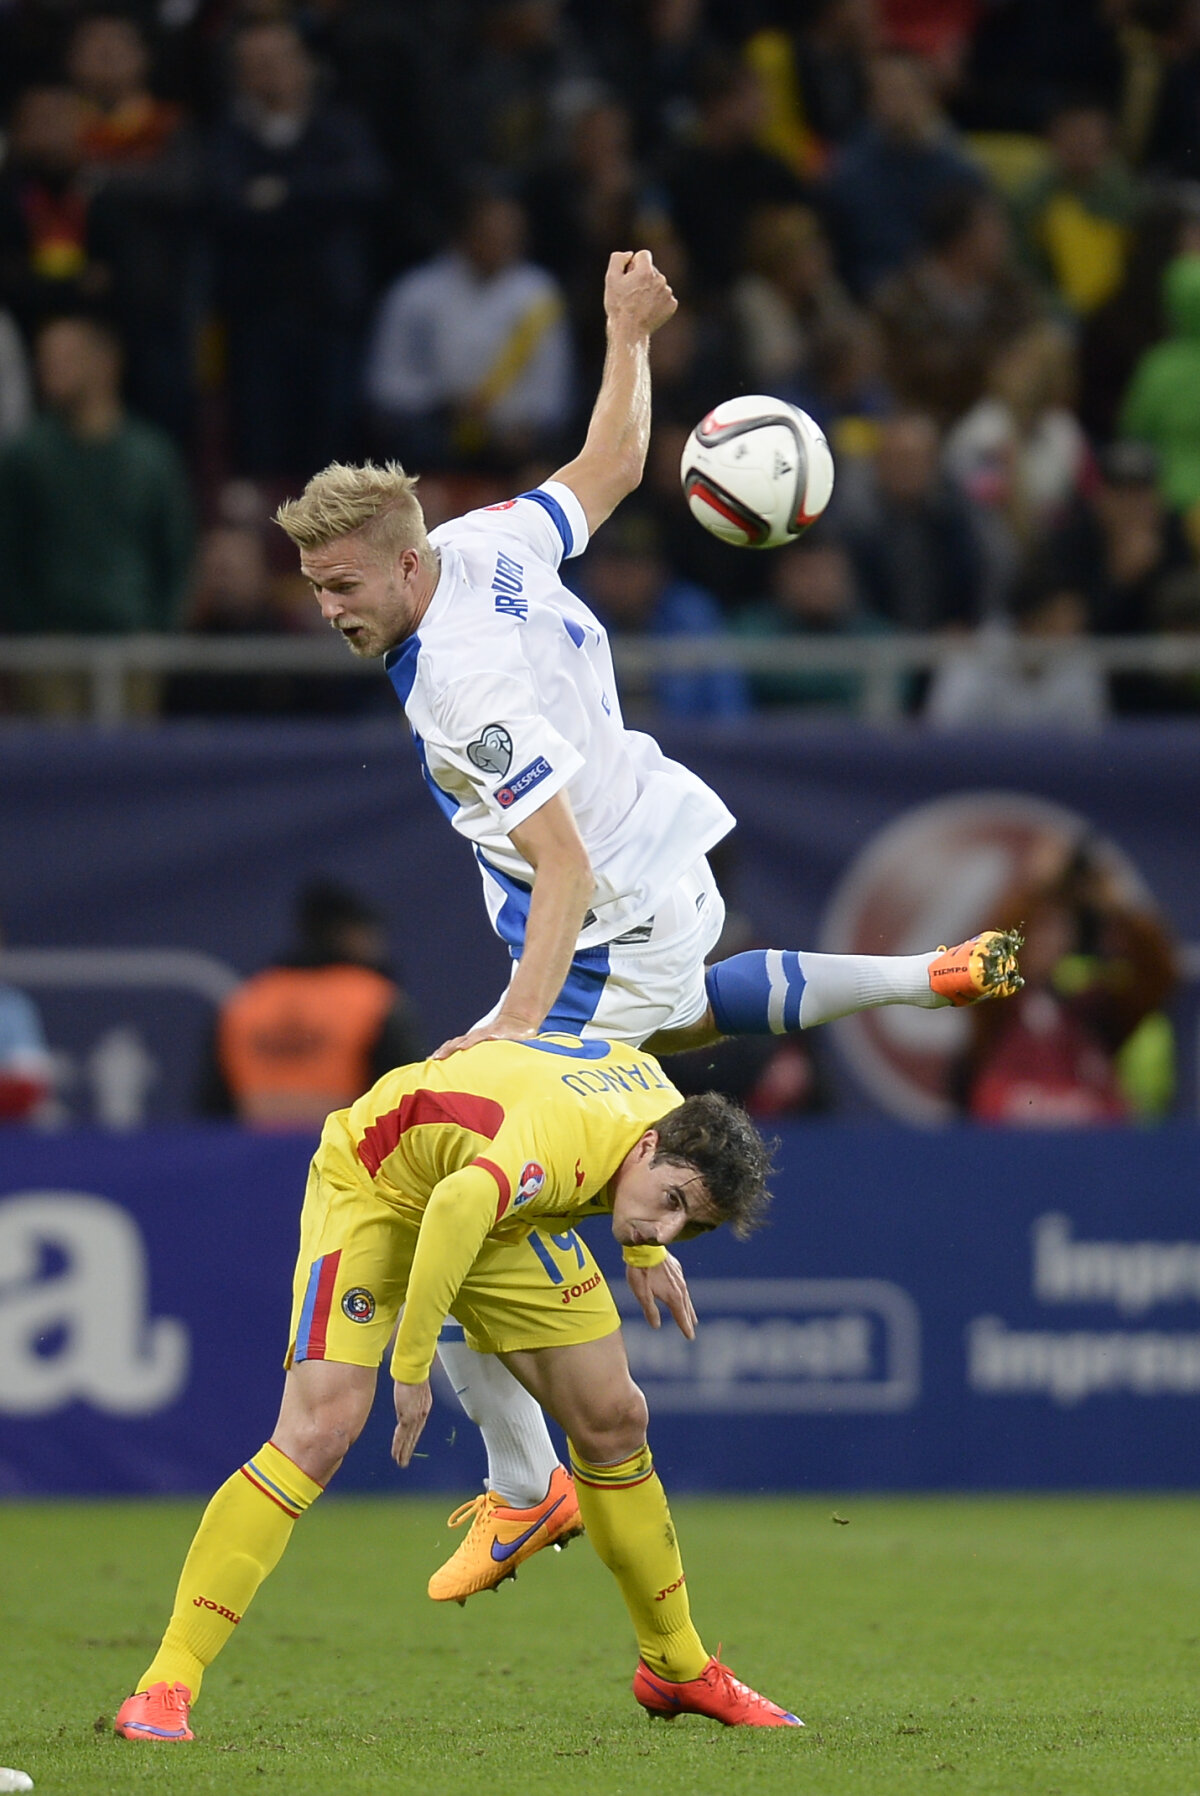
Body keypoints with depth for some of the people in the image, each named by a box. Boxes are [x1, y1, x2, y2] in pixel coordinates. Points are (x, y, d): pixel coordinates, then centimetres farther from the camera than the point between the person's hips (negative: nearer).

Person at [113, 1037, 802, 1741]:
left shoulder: (665, 1106, -15)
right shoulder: (562, 1137, -41)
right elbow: (454, 1209, -59)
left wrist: (647, 1253, 14)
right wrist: (413, 1364, -51)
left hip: (501, 1202, 8)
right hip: (376, 1186, -8)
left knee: (615, 1419, 5)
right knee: (319, 1432, -23)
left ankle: (677, 1668, 25)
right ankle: (164, 1691, -23)